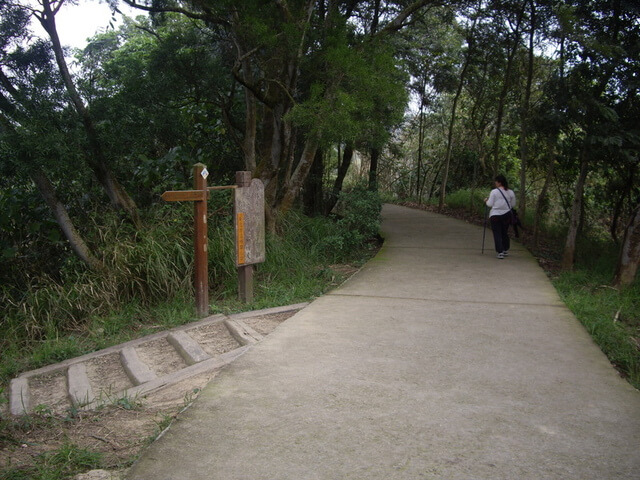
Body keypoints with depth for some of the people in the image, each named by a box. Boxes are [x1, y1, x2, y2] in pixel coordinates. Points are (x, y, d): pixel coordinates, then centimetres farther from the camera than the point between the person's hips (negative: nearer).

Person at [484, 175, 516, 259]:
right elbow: (513, 204, 9)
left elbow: (490, 204, -7)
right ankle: (506, 250, 27)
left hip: (495, 215, -4)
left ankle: (500, 252, -8)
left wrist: (486, 200, 13)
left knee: (497, 234, -1)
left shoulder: (494, 192, -9)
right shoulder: (511, 192, 2)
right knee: (505, 233, 17)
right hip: (506, 215, 4)